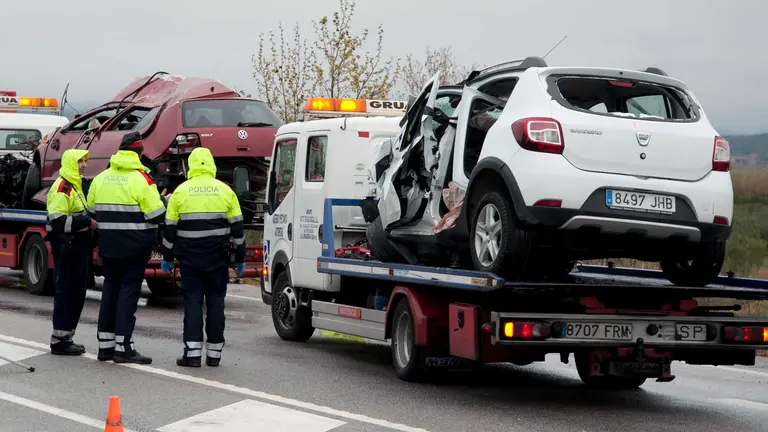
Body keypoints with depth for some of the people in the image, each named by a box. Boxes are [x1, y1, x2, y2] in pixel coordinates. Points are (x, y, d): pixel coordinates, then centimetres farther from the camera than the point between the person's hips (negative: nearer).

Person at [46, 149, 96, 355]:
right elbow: (58, 221, -23)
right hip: (66, 246, -10)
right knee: (66, 292, -7)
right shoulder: (62, 188, -14)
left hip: (79, 245, 10)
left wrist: (90, 223, 12)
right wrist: (86, 222, -22)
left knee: (77, 292, 12)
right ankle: (59, 340, -3)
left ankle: (67, 337, 20)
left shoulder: (80, 185, 18)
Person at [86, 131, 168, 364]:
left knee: (110, 288, 13)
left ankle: (105, 344, 16)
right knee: (129, 290, -2)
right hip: (135, 247, -6)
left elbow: (92, 211, 13)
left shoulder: (101, 178, 6)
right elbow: (156, 215, -13)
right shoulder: (141, 179, -12)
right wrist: (163, 200, 7)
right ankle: (123, 346, -6)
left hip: (108, 245, 6)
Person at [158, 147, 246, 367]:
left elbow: (170, 228, 2)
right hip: (218, 257, 1)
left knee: (192, 301, 2)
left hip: (190, 257, -1)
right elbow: (237, 227, 4)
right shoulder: (225, 191, 2)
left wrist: (167, 256, 12)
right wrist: (240, 258, 12)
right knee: (215, 301, 6)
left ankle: (192, 352, -3)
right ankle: (214, 353, 7)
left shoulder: (181, 192, -1)